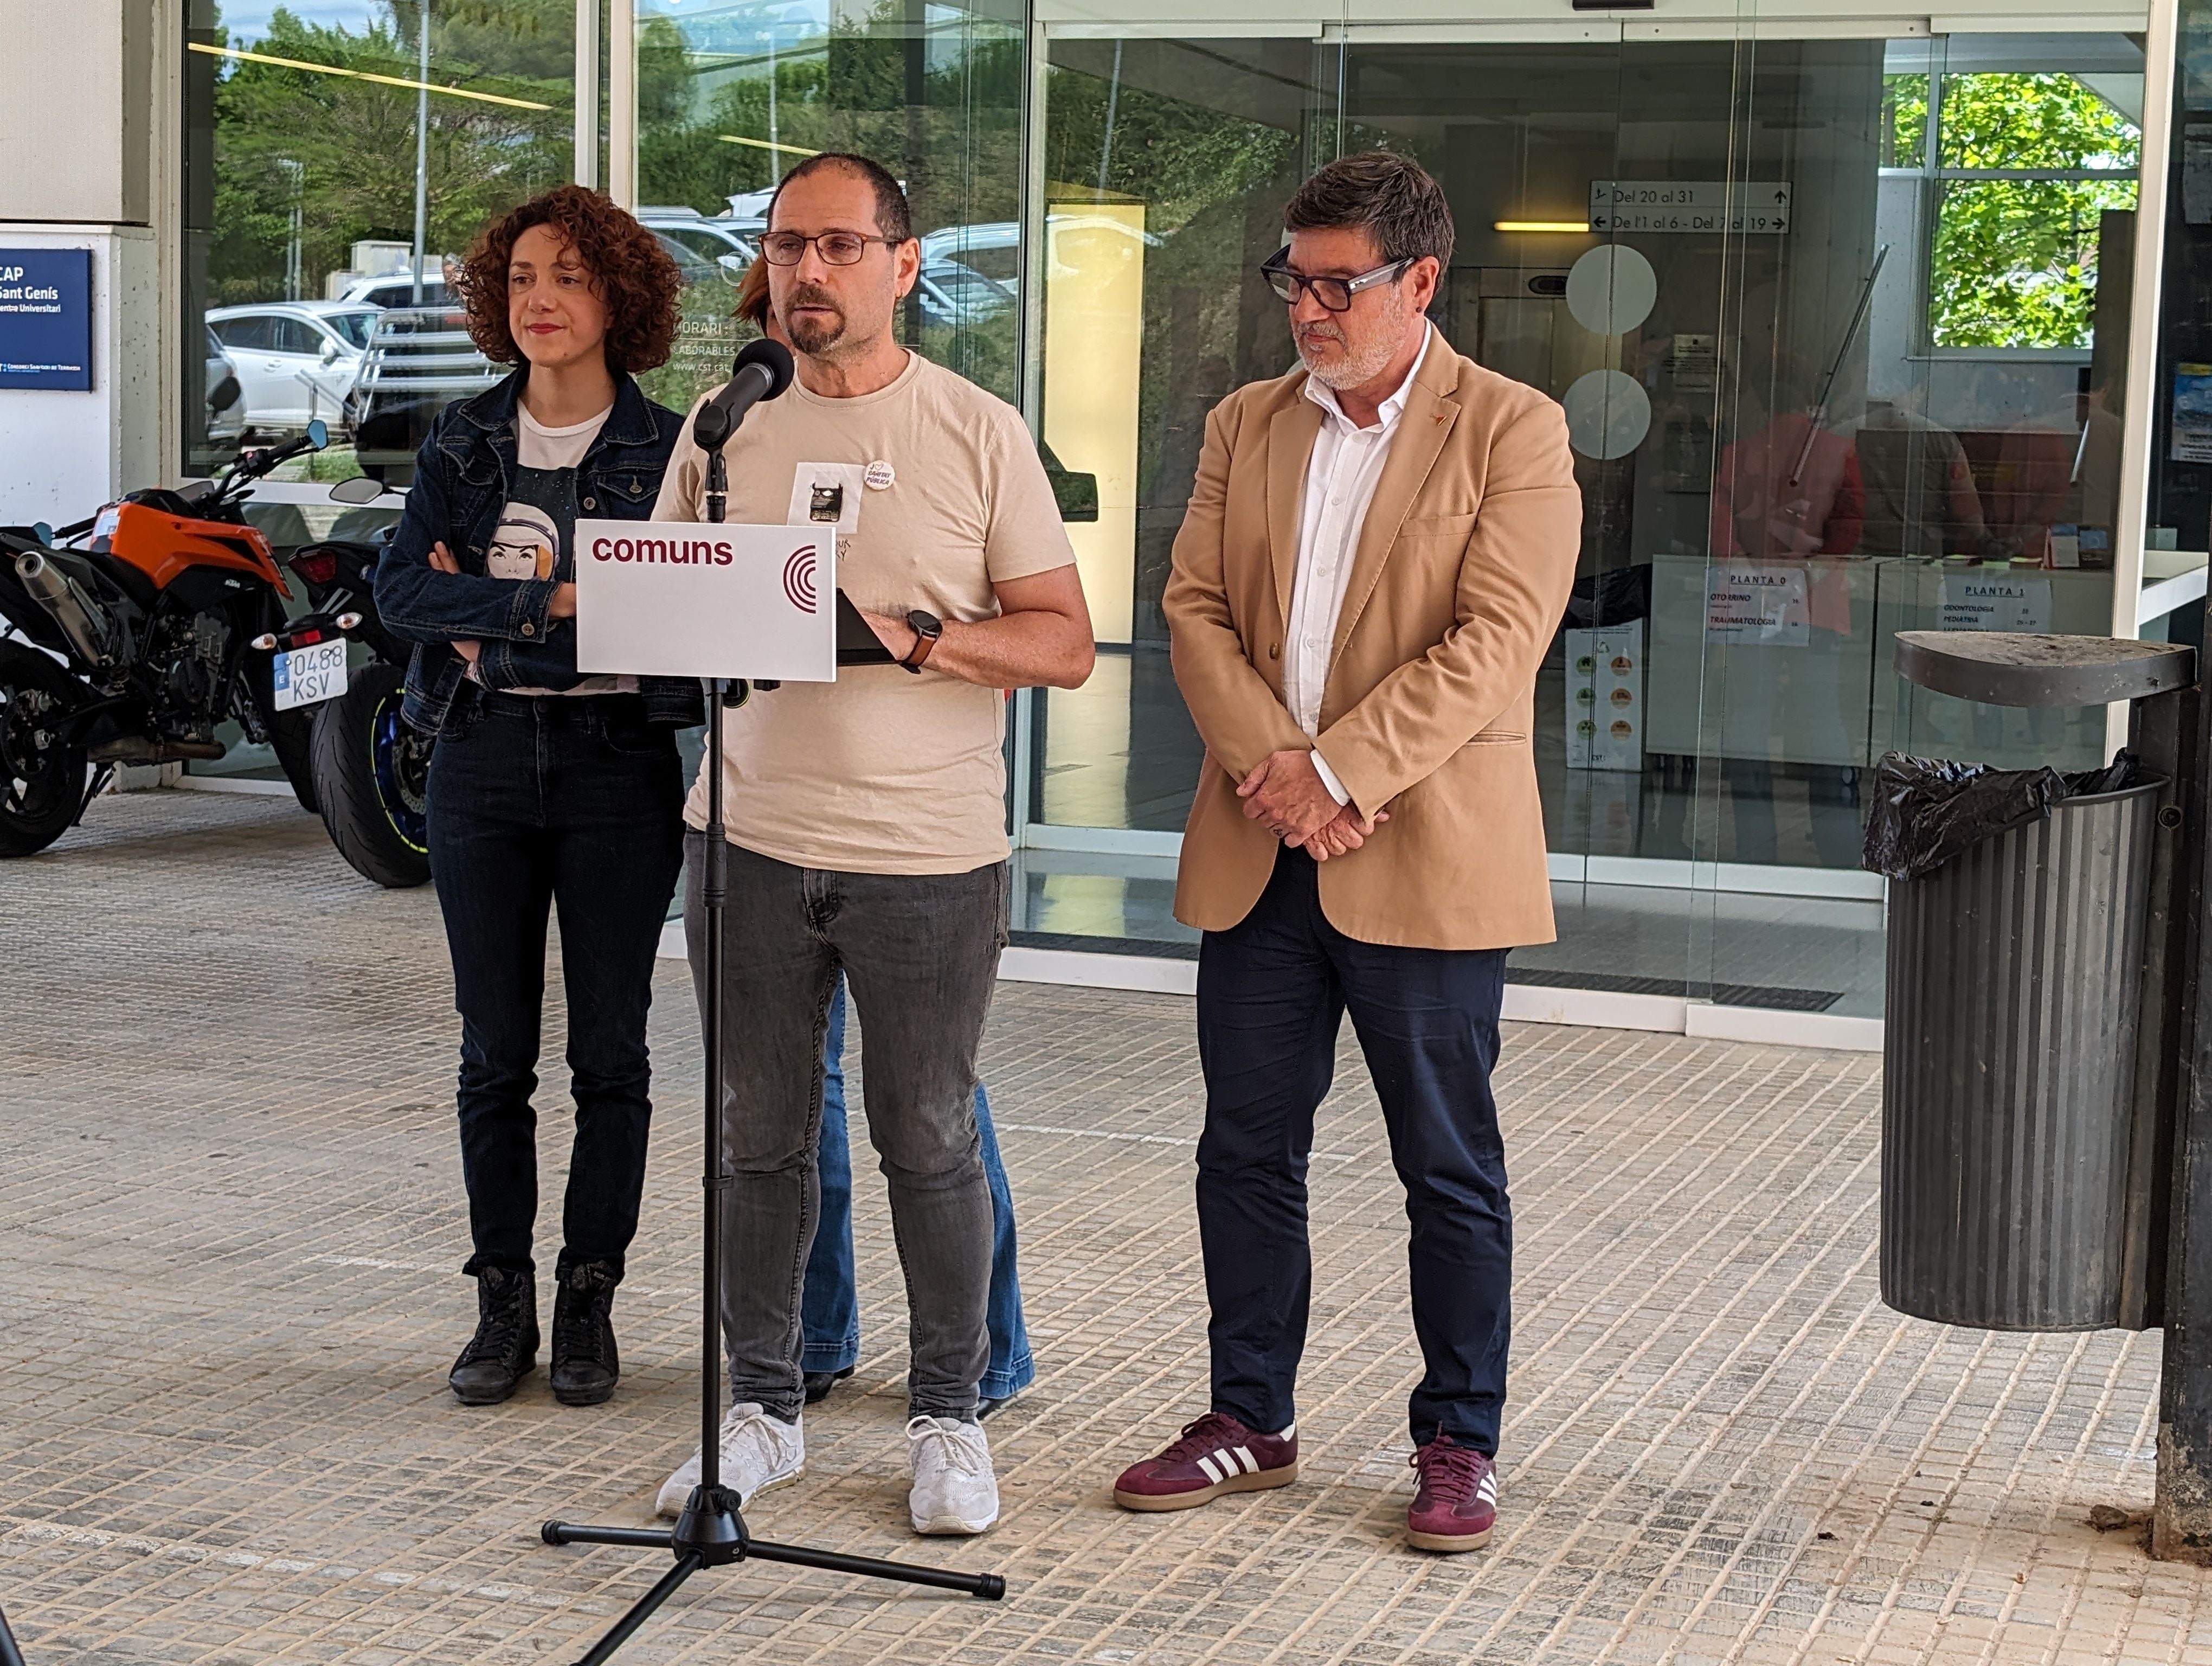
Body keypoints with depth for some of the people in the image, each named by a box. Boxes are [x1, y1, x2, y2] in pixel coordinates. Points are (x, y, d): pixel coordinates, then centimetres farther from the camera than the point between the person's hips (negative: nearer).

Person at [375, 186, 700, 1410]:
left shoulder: (667, 448, 0)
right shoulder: (462, 441, 9)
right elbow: (400, 587, -5)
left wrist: (491, 619, -12)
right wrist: (550, 603, -17)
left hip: (619, 765, -2)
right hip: (481, 760, 3)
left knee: (609, 1052, 3)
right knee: (495, 1051, 6)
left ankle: (589, 1303, 14)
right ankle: (503, 1303, 15)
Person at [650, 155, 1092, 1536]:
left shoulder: (979, 434, 0)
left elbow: (1066, 642, -2)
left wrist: (925, 639, -19)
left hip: (928, 852, -3)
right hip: (751, 840, 3)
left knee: (930, 1143, 5)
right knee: (762, 1139, 10)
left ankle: (949, 1419, 20)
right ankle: (762, 1409, 23)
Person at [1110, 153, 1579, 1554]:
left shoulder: (1513, 432, -4)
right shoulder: (1247, 426, 12)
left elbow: (1495, 639, -13)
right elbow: (1197, 609, 5)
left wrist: (1335, 771, -18)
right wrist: (1269, 764, -12)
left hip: (1427, 855, -5)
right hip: (1258, 855, 5)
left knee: (1451, 1170, 5)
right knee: (1247, 1153, 10)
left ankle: (1459, 1442, 16)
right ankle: (1252, 1421, 23)